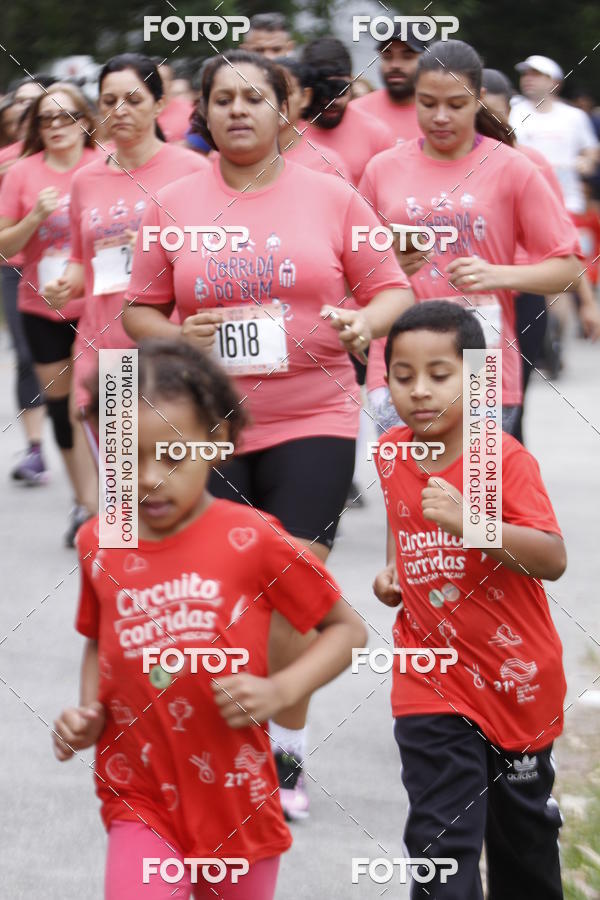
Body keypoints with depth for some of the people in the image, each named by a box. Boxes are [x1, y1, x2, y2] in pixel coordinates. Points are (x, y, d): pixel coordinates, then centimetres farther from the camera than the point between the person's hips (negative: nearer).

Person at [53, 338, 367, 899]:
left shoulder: (251, 540, -10)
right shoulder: (98, 545, -1)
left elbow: (347, 629, -1)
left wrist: (279, 691, -15)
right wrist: (86, 715, 1)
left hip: (235, 800, -1)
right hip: (140, 803, 1)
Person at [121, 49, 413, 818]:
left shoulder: (330, 197, 3)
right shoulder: (173, 205, 6)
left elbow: (391, 289, 6)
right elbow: (138, 311, 11)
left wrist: (366, 322, -16)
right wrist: (177, 336, -11)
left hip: (312, 419, -1)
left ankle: (287, 757, 9)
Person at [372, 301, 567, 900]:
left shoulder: (505, 460, -18)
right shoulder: (391, 456, -1)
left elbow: (553, 560, -29)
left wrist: (468, 521, -41)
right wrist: (392, 571, 8)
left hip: (517, 679, -2)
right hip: (432, 684, 2)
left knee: (523, 825, 19)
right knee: (440, 836, -9)